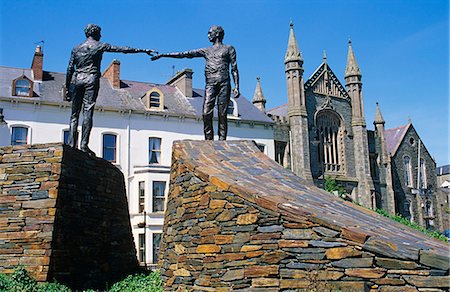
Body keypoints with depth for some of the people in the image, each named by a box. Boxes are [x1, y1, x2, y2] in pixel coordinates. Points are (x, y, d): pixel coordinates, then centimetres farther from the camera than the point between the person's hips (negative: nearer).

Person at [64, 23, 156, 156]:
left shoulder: (76, 48, 14)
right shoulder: (100, 46, 4)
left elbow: (70, 69, 11)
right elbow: (123, 49, 3)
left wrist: (67, 86, 16)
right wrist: (143, 50, 7)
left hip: (77, 79, 4)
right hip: (91, 80, -3)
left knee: (75, 113, 6)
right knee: (87, 112, -8)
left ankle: (71, 145, 1)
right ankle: (84, 145, -15)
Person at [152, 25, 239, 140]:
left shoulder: (229, 49, 16)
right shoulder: (206, 51, 23)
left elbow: (234, 69, 9)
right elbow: (184, 54, 19)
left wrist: (236, 87, -3)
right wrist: (163, 55, 14)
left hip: (224, 84, -2)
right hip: (210, 85, 3)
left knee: (222, 115, -8)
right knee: (206, 113, -12)